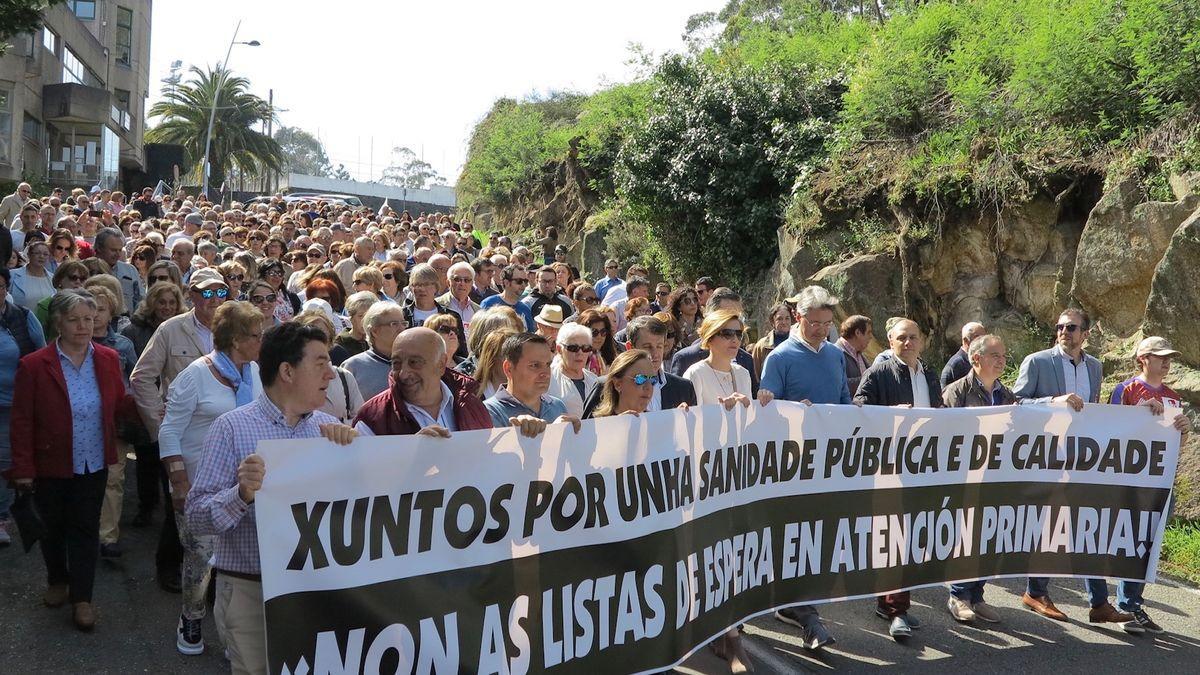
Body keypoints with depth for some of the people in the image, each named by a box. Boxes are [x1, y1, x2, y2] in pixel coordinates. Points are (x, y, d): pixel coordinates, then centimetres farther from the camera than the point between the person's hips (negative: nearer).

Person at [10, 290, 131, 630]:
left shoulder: (109, 360, -2)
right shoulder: (34, 365, -12)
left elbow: (119, 406, 5)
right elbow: (22, 420, -9)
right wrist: (23, 469, -10)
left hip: (94, 465, 1)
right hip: (51, 465, -1)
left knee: (86, 529, 7)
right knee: (54, 527, 17)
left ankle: (81, 597, 18)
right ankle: (57, 581, 41)